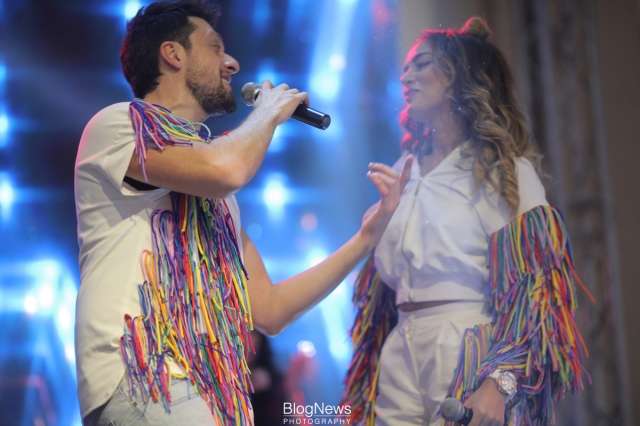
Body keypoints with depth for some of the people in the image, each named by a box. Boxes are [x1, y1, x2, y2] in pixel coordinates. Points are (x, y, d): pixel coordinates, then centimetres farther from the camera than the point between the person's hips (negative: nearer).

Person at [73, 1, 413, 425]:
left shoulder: (213, 190, 23)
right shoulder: (117, 123, 1)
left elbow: (268, 310, 20)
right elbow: (227, 168, -18)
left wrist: (368, 235, 15)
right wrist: (268, 111, 3)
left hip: (215, 391, 8)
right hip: (143, 380, -7)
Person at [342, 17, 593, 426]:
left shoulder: (504, 170, -1)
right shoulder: (403, 173, 14)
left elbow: (530, 289, -10)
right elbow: (384, 285, 15)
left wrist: (500, 381, -22)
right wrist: (367, 381, 9)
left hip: (471, 359, -5)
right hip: (400, 362, 5)